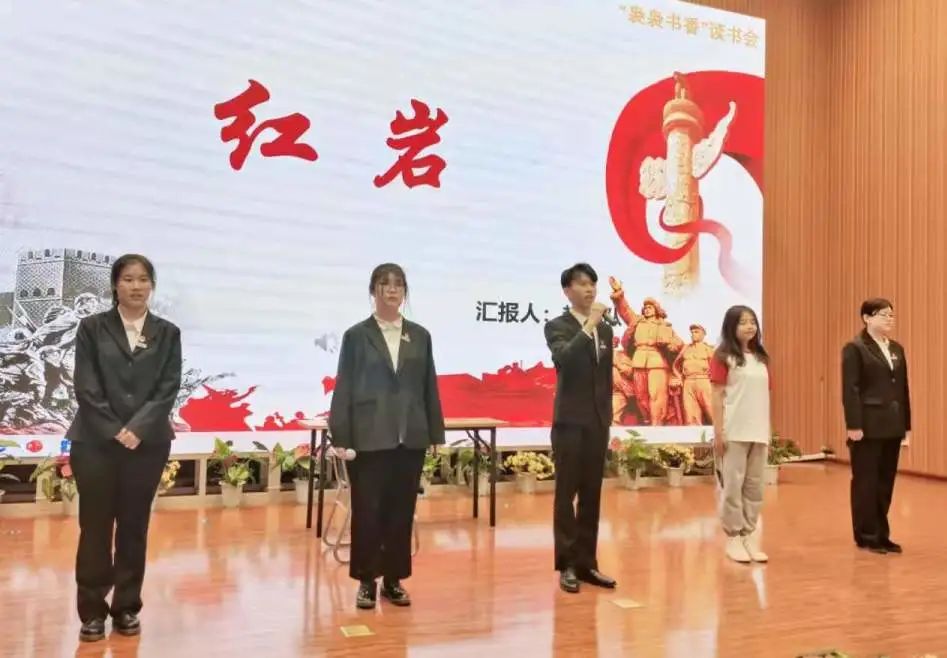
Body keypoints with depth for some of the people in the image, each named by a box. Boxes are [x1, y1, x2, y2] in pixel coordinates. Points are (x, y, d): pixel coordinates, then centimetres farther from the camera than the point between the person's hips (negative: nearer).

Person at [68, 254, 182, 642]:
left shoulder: (167, 333, 6)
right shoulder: (92, 328, 3)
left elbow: (168, 389, -2)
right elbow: (86, 387, -4)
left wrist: (137, 429, -14)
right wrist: (113, 431, -13)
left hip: (148, 444, 1)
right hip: (95, 442, -1)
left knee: (134, 527, 8)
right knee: (95, 527, 4)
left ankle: (127, 608, 20)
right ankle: (93, 610, 17)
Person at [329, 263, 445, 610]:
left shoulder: (420, 335, 9)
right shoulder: (356, 335, 2)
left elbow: (429, 387, 9)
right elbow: (343, 388, -1)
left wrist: (436, 434, 6)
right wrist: (341, 438, -7)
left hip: (411, 437, 3)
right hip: (369, 438, -2)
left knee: (402, 511, 8)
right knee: (367, 511, 3)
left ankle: (394, 579, 22)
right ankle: (367, 581, 18)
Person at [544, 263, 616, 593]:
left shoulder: (605, 330, 13)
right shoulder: (557, 326, -4)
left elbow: (607, 376, 17)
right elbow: (564, 359, -25)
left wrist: (607, 417, 15)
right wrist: (588, 325, -25)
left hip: (598, 422, 6)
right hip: (570, 422, -5)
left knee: (592, 495, 9)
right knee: (566, 494, 1)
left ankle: (586, 562, 18)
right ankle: (566, 565, 9)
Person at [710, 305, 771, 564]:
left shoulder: (761, 358, 12)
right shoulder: (723, 357, -4)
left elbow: (765, 395, 14)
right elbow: (716, 396, -7)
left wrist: (768, 431, 11)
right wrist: (718, 432, -12)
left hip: (758, 432, 5)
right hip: (734, 432, -5)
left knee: (755, 485, 8)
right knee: (733, 484, 0)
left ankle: (750, 537, 17)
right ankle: (733, 538, 10)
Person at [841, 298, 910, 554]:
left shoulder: (897, 349, 14)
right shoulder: (855, 348, -6)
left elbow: (903, 389, 13)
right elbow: (850, 390, -12)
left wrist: (906, 424, 10)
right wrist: (853, 425, -17)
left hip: (892, 425, 6)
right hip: (869, 425, -6)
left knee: (886, 481, 11)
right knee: (866, 481, 3)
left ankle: (881, 534, 21)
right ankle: (866, 536, 12)